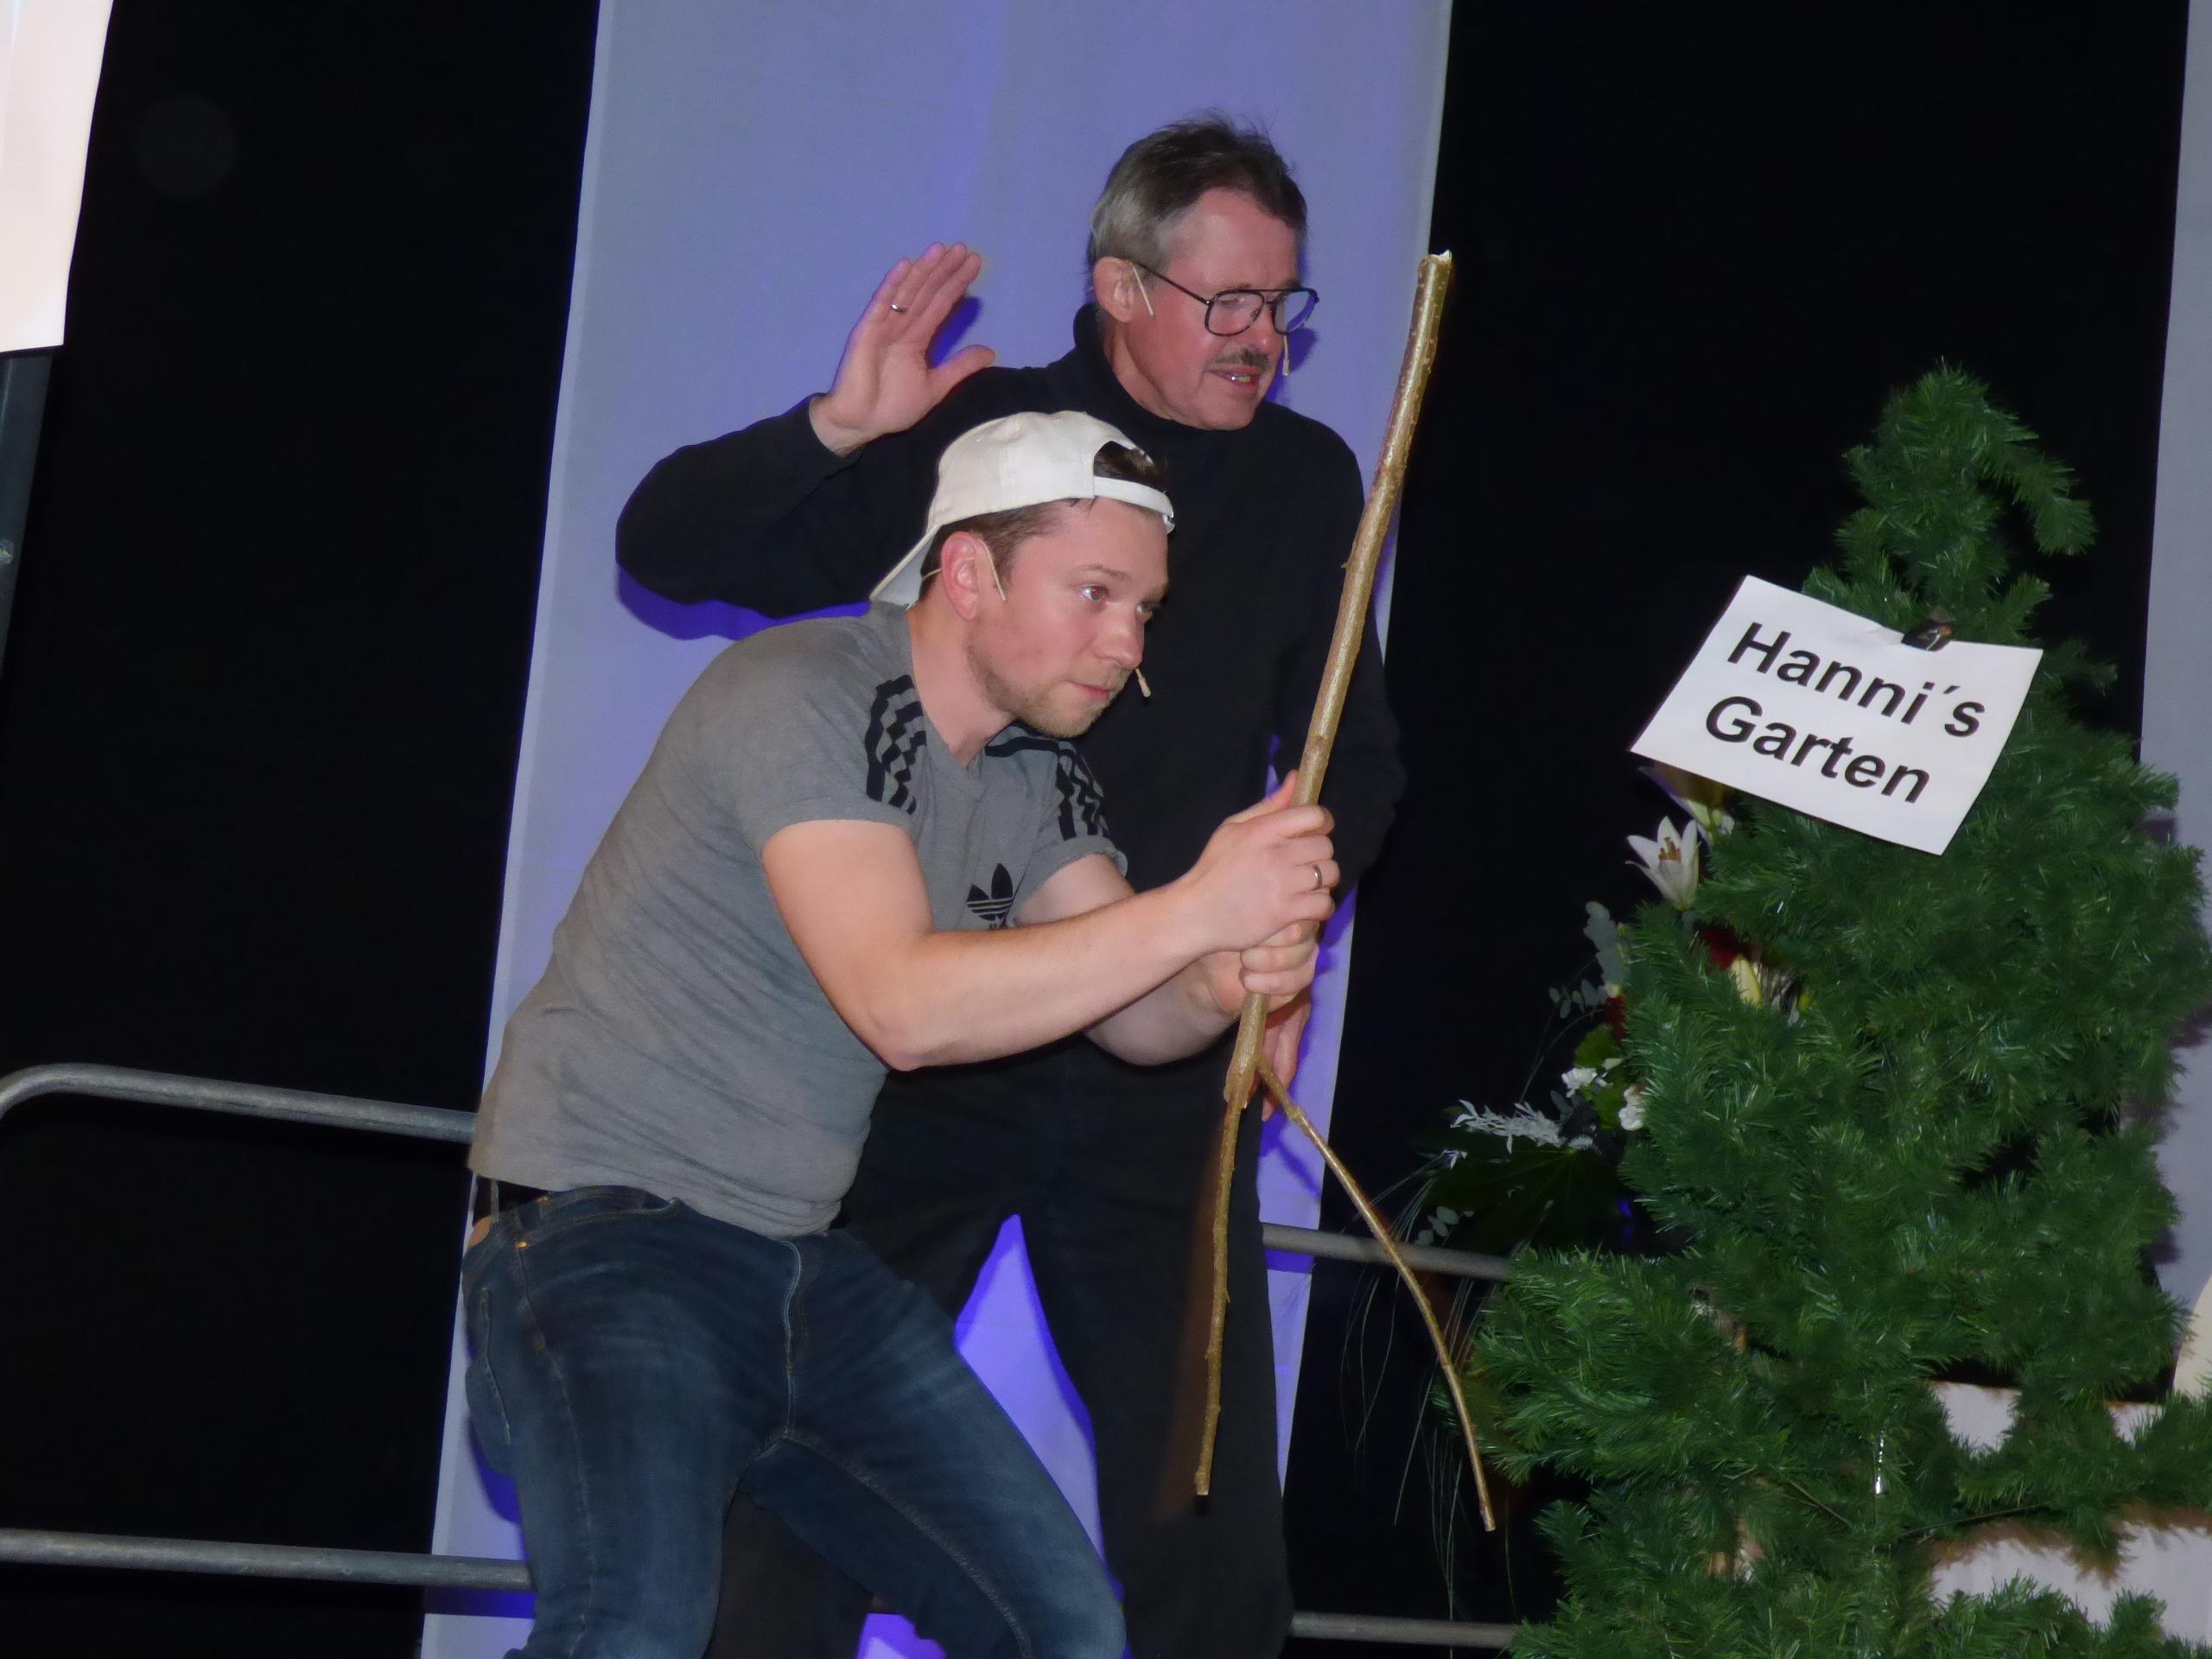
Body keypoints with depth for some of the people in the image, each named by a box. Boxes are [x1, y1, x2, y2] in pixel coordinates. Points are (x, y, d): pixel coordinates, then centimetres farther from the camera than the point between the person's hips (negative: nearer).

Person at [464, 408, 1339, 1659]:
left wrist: (1228, 985, -22)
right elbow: (902, 1005, -26)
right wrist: (1193, 912, -27)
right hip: (604, 1227, -8)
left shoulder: (1042, 779, 10)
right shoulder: (802, 695, -16)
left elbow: (1132, 1014, 1)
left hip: (810, 1267, 8)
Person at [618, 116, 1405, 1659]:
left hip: (1161, 1064, 2)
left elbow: (1351, 751, 17)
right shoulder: (966, 431, -1)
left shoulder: (1307, 480, 7)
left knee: (1209, 1510, 1)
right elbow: (666, 547, -2)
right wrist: (834, 431, -19)